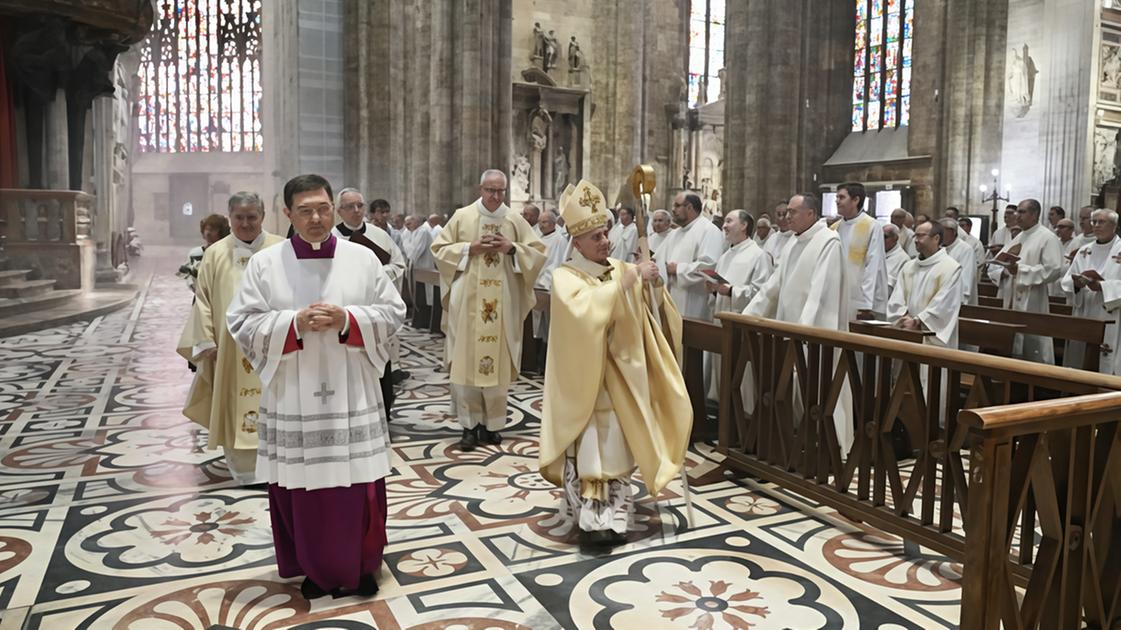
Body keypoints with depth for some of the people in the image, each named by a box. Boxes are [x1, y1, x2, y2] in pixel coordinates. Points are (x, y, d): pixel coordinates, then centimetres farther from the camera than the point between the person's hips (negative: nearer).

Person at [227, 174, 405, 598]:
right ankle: (314, 568, 26)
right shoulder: (264, 264, 1)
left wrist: (347, 320, -14)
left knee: (359, 484, 5)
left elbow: (393, 313, 3)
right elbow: (242, 323, -1)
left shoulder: (363, 259, 2)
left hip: (352, 396, 0)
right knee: (301, 485, 7)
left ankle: (361, 566, 25)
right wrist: (294, 323, -16)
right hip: (293, 399, 0)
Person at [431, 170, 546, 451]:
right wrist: (470, 248, -9)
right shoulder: (462, 216, 5)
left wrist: (511, 249, -9)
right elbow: (440, 249, 5)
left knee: (498, 362, 4)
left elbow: (539, 252, 7)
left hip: (502, 304, 1)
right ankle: (470, 424, 7)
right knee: (466, 360, -2)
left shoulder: (515, 220, 7)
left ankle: (491, 423, 15)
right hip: (467, 301, -1)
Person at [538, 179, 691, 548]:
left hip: (621, 375, 5)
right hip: (585, 378, -5)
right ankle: (591, 516, -4)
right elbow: (582, 309, -28)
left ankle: (613, 514, 16)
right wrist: (623, 284, -25)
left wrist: (653, 286, -14)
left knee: (618, 443, 7)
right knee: (589, 446, -9)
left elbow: (653, 311, 6)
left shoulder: (622, 269, 7)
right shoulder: (565, 277, -8)